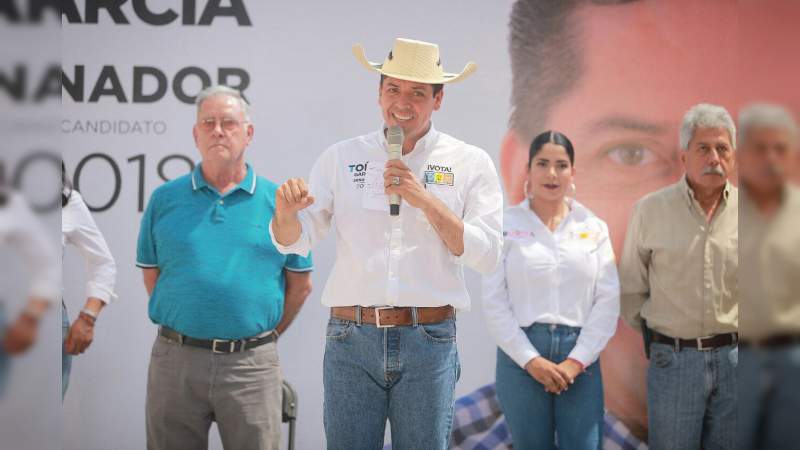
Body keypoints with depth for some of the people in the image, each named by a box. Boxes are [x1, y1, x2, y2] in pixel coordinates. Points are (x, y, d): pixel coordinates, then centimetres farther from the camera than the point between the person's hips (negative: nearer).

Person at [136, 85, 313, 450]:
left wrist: (263, 337, 8)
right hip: (175, 361, 1)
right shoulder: (165, 199, 6)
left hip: (251, 365, -1)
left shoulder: (279, 202, 3)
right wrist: (181, 326, 9)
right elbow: (151, 275, 12)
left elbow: (300, 285, 8)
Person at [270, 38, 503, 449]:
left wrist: (425, 199, -12)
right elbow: (294, 241, 4)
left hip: (428, 342, -1)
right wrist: (285, 211, -19)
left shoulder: (469, 163, 4)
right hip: (351, 339, 1)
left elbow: (486, 256, -3)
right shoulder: (340, 158, 8)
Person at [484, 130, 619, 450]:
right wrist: (530, 360, -10)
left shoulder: (594, 227, 7)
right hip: (521, 353, -1)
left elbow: (608, 301, 2)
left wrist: (577, 360, -7)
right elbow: (494, 302, -4)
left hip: (580, 356, 1)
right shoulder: (505, 225, 1)